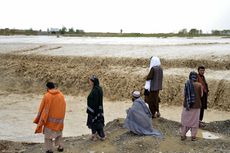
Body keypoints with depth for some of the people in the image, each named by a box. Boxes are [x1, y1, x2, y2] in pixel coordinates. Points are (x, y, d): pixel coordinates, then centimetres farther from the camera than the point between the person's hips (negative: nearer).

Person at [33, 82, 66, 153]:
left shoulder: (47, 96, -13)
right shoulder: (61, 95, -2)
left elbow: (42, 108, -6)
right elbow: (63, 107, 5)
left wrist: (41, 119, 5)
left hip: (49, 119, -4)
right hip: (59, 119, 4)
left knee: (48, 135, 8)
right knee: (59, 133, 21)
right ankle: (60, 147, 20)